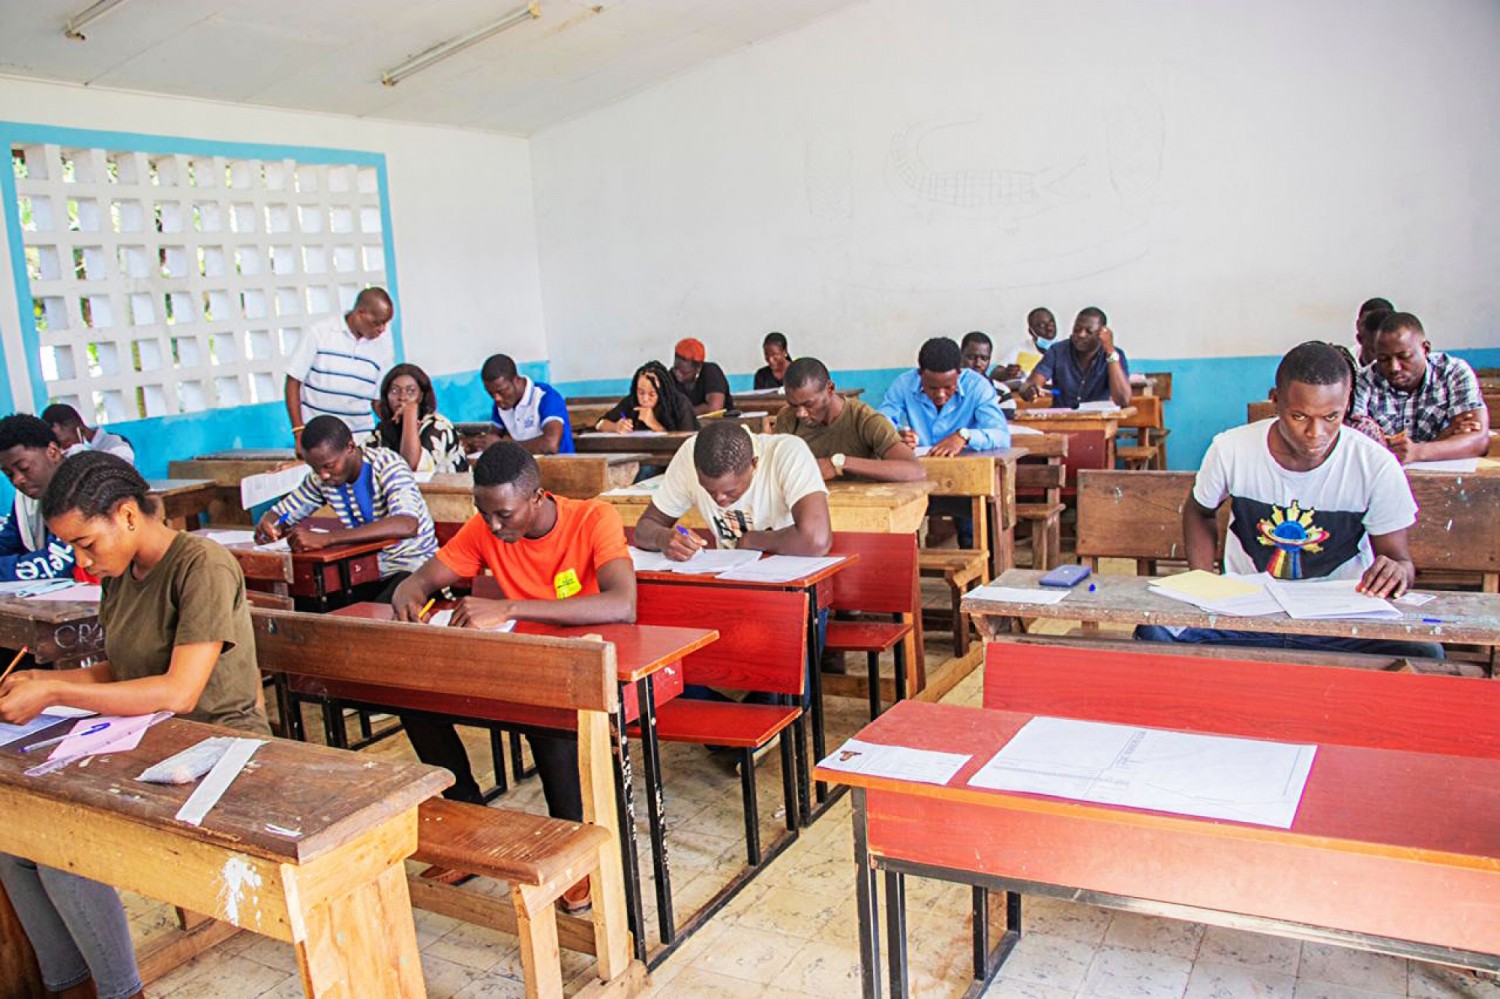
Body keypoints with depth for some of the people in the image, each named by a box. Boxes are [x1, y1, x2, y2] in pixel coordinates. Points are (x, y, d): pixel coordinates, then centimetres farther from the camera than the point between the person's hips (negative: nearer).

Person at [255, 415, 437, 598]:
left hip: (412, 567, -6)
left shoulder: (387, 465, -19)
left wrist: (325, 538, -41)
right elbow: (279, 513, 14)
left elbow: (407, 525, -37)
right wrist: (268, 526, -12)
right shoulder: (319, 478, 0)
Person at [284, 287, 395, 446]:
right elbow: (293, 381, 0)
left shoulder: (383, 346, 4)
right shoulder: (318, 332, -3)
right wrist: (299, 431, -7)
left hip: (361, 438, 2)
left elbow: (379, 400, 8)